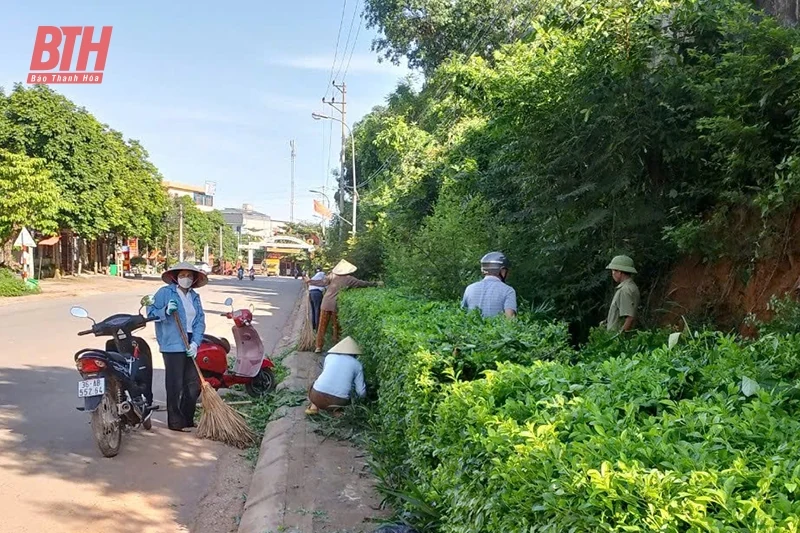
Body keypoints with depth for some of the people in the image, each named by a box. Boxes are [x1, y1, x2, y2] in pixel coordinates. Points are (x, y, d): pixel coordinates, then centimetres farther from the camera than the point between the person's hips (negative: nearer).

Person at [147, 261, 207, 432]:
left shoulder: (195, 297, 14)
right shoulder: (165, 292, -2)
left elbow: (199, 321, 6)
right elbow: (151, 312, -2)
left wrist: (195, 343, -8)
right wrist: (166, 311, -21)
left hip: (190, 346, 6)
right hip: (173, 346, -6)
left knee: (194, 384, 10)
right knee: (175, 385, -3)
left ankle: (187, 419, 24)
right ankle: (175, 422, 8)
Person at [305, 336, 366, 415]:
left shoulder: (329, 356, 16)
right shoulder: (357, 364, 9)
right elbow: (361, 393, 8)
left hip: (317, 397, 2)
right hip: (338, 402, -2)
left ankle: (314, 407, 12)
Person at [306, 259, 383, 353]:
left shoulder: (332, 276, 2)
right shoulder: (349, 279, -4)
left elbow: (322, 283, 2)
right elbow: (363, 283, 0)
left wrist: (309, 281, 14)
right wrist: (376, 284, 9)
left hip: (326, 304, 2)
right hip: (336, 306, -2)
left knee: (322, 325, 8)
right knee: (337, 326, 11)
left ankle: (319, 346, 10)